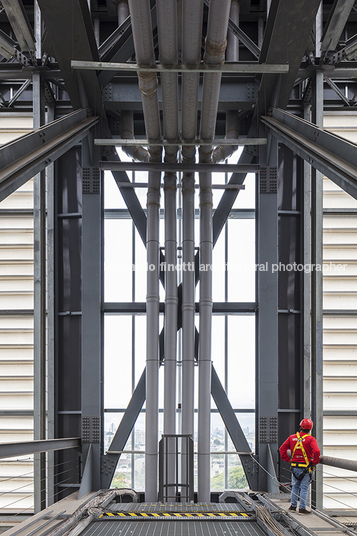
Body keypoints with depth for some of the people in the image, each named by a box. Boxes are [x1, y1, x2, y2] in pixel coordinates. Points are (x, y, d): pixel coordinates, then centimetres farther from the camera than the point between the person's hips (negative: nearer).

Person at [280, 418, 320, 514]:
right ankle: (302, 508, 3)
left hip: (294, 466, 4)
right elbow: (316, 451, -23)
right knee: (304, 488, 3)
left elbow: (282, 448, 8)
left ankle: (293, 506, 25)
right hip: (306, 467, -4)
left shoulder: (292, 438, 3)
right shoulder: (311, 439, -11)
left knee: (295, 486, 18)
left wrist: (287, 459, 14)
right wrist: (314, 462, -8)